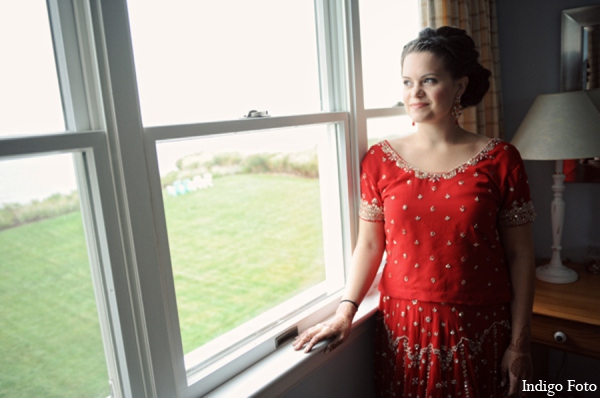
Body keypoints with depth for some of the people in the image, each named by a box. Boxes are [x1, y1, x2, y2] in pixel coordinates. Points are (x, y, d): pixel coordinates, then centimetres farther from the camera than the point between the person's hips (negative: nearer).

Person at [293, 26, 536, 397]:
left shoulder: (499, 159, -5)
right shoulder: (380, 159, -3)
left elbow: (520, 257, -3)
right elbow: (369, 244, 0)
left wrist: (519, 344, -3)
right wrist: (345, 311, -10)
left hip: (479, 332, 0)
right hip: (404, 328, 1)